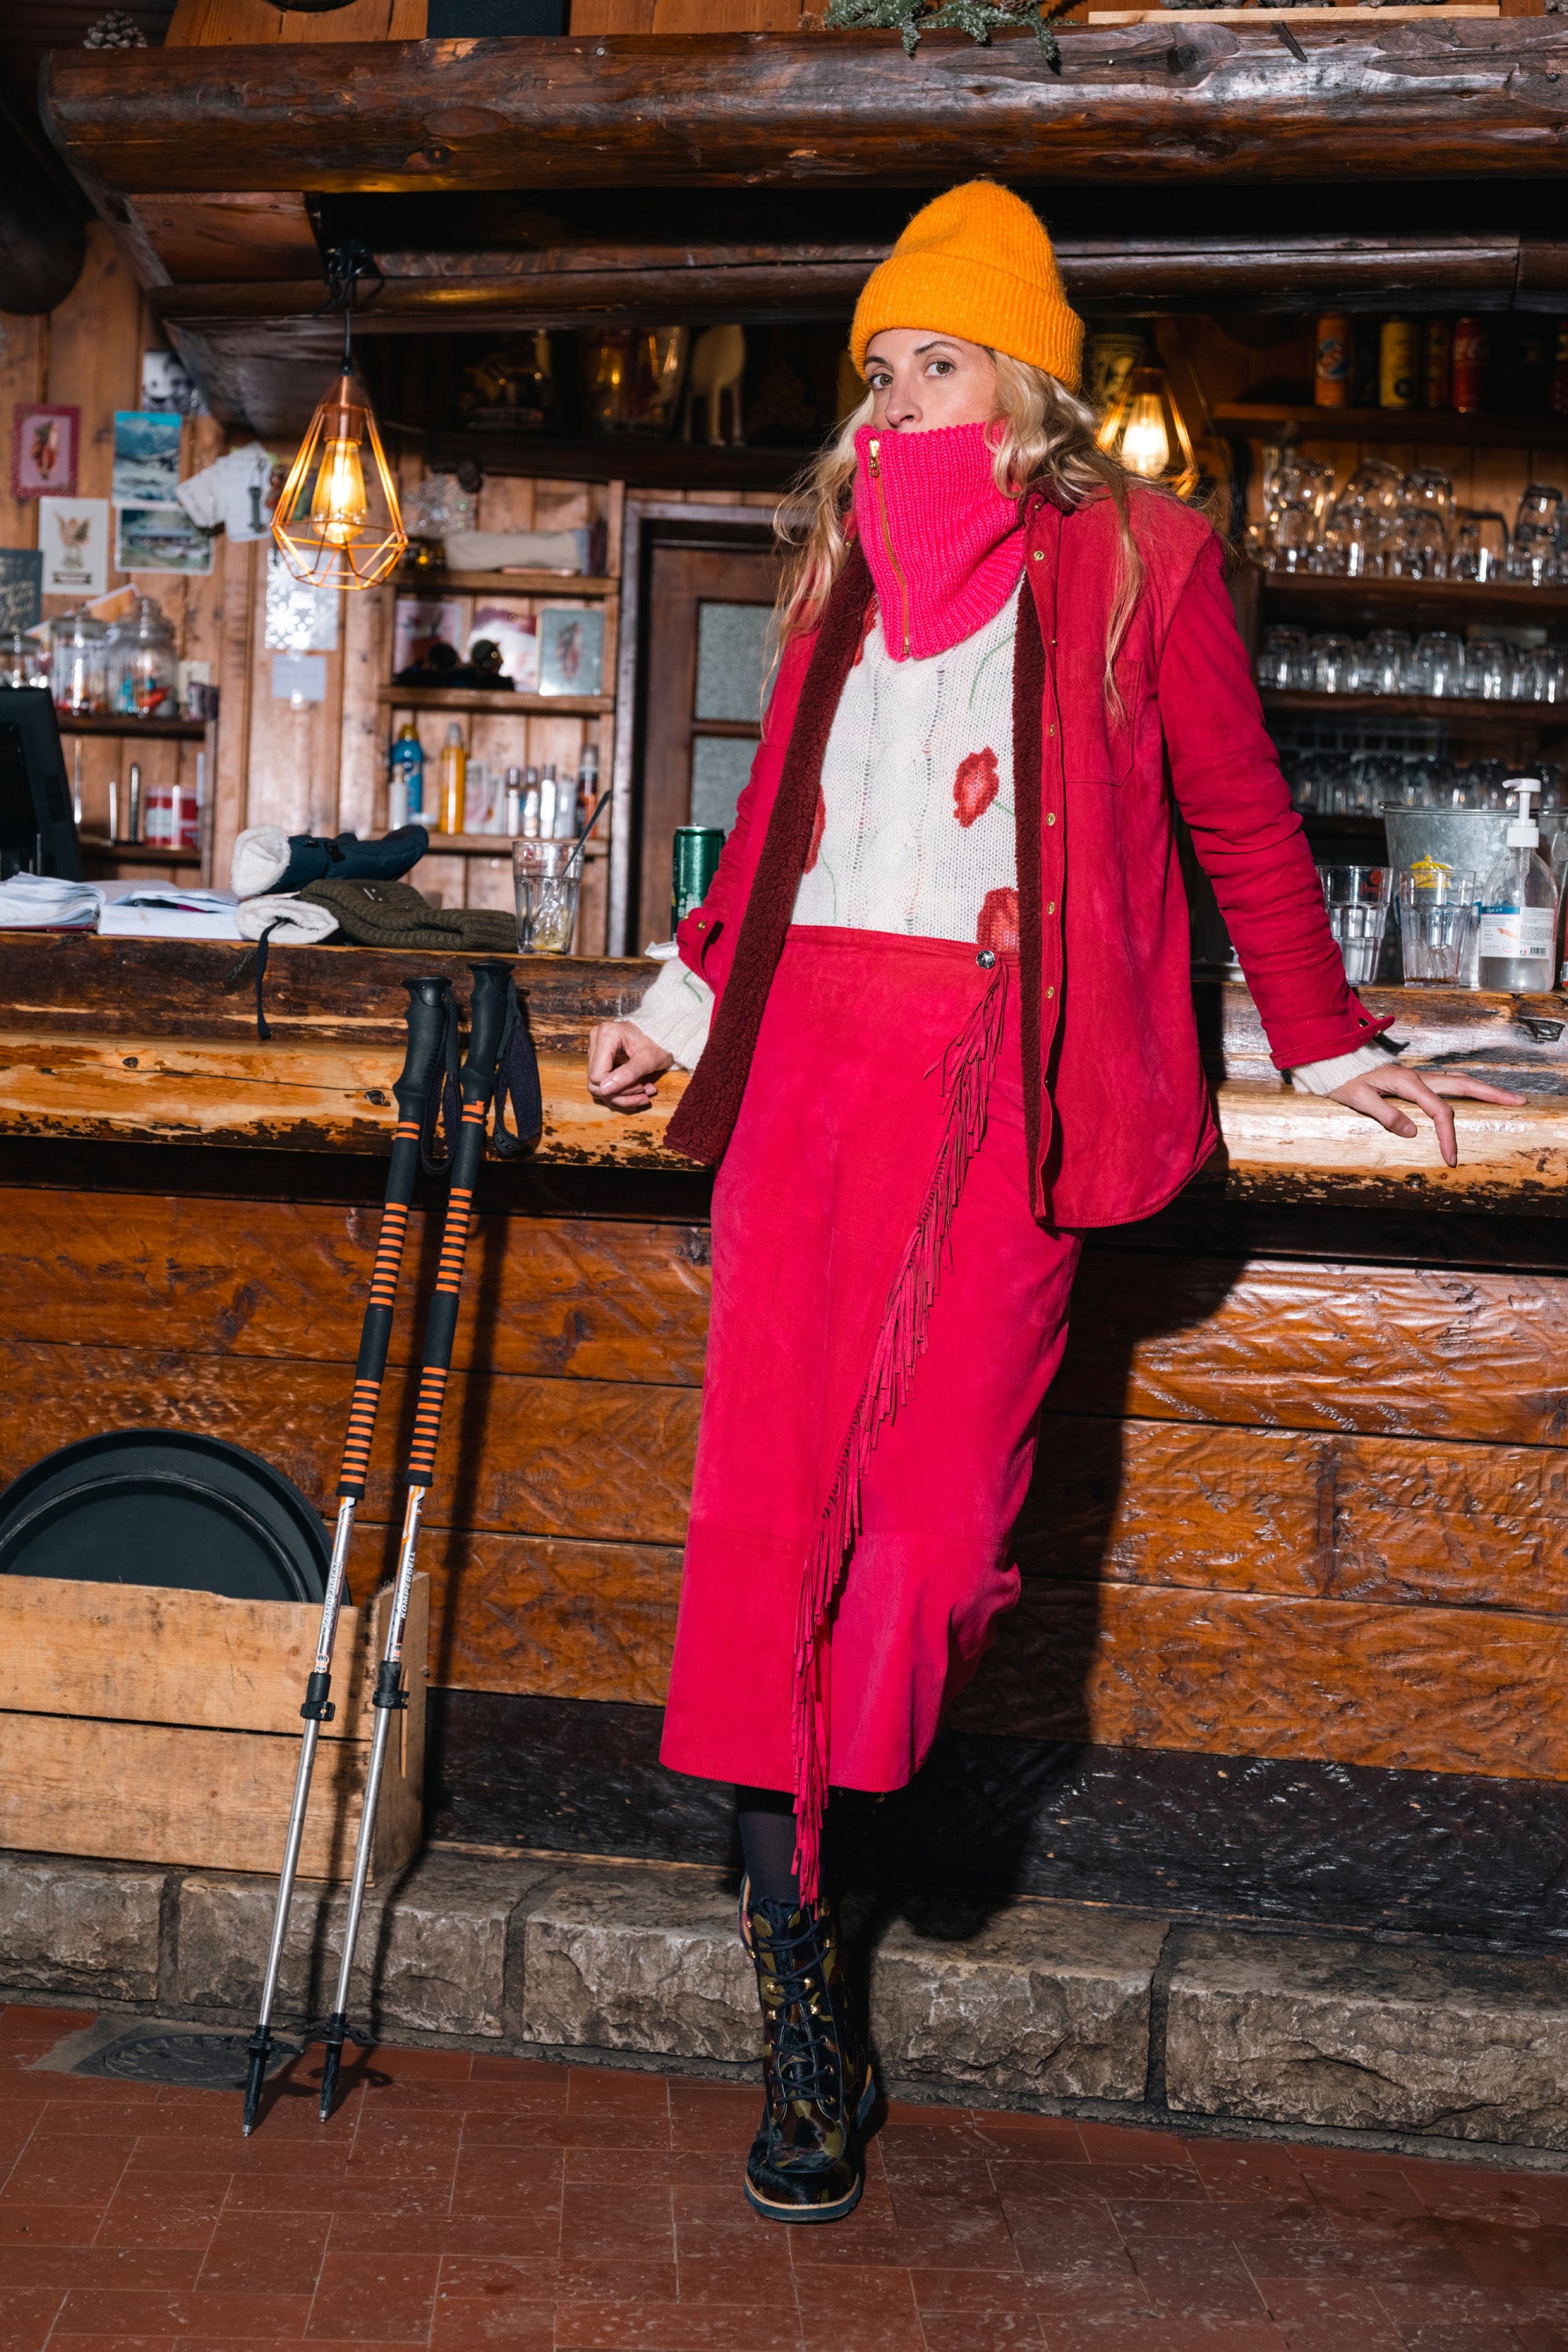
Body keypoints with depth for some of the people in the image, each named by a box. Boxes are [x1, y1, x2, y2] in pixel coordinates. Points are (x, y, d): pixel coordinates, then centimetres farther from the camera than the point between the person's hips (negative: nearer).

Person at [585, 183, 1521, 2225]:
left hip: (999, 1071, -4)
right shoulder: (845, 567, 21)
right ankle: (798, 1995, 3)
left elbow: (1243, 821, 12)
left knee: (933, 1508, -15)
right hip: (811, 1050, 4)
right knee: (770, 1499, -4)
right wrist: (687, 995, 22)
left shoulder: (1134, 562, 7)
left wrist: (1324, 1044, 15)